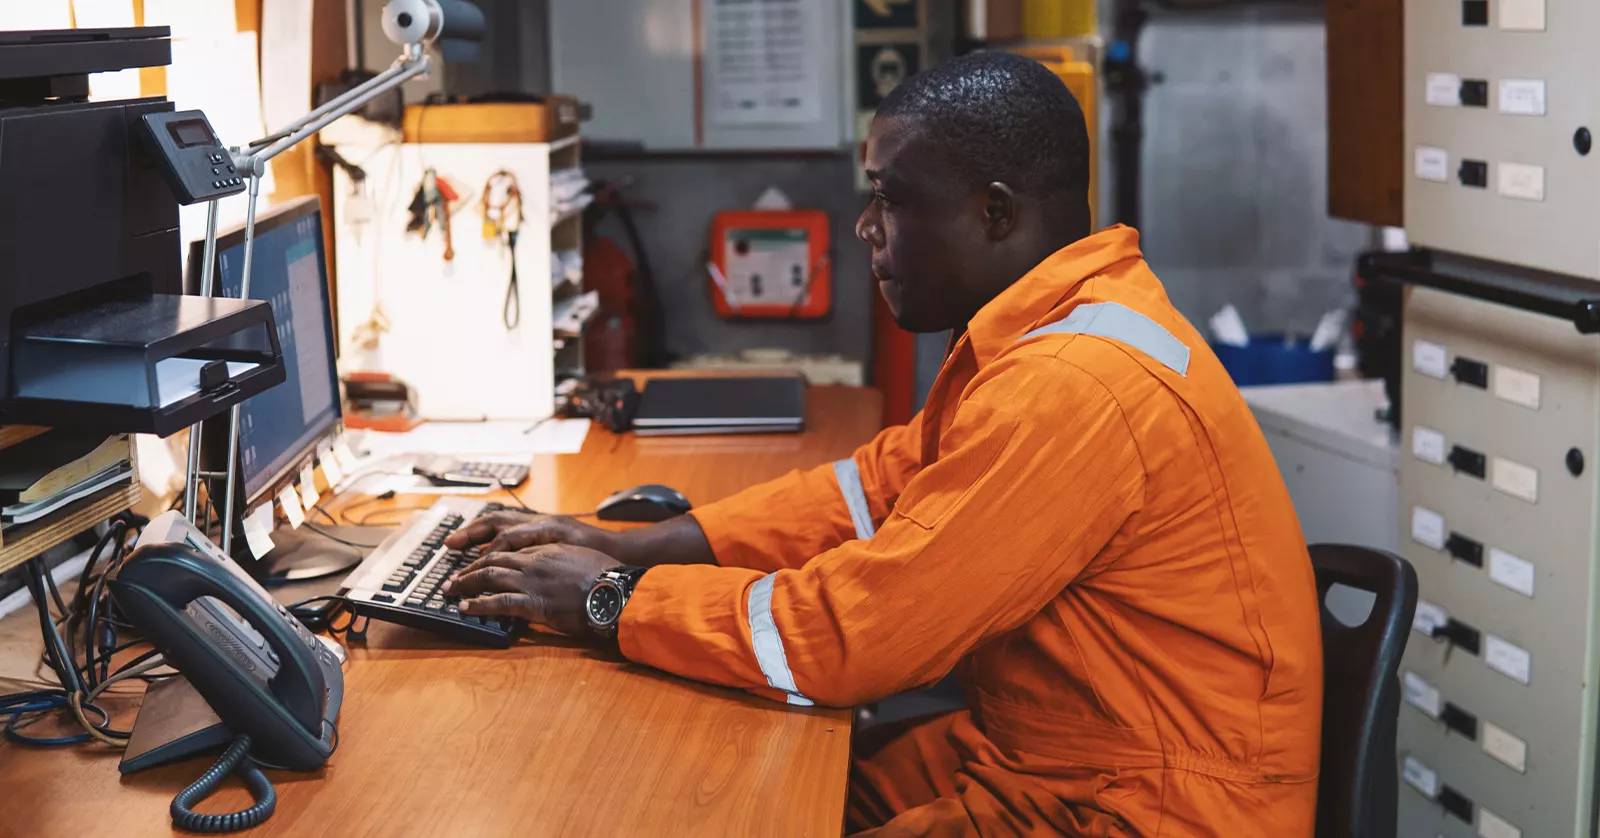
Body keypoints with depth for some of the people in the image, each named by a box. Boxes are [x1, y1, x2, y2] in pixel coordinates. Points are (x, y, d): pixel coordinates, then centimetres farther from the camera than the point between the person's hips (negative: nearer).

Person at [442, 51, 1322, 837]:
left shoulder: (1071, 391, -27)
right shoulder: (1052, 321, 6)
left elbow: (839, 633, -24)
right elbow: (883, 484, 12)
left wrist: (612, 601, -11)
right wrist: (641, 548, 4)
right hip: (1034, 754, 9)